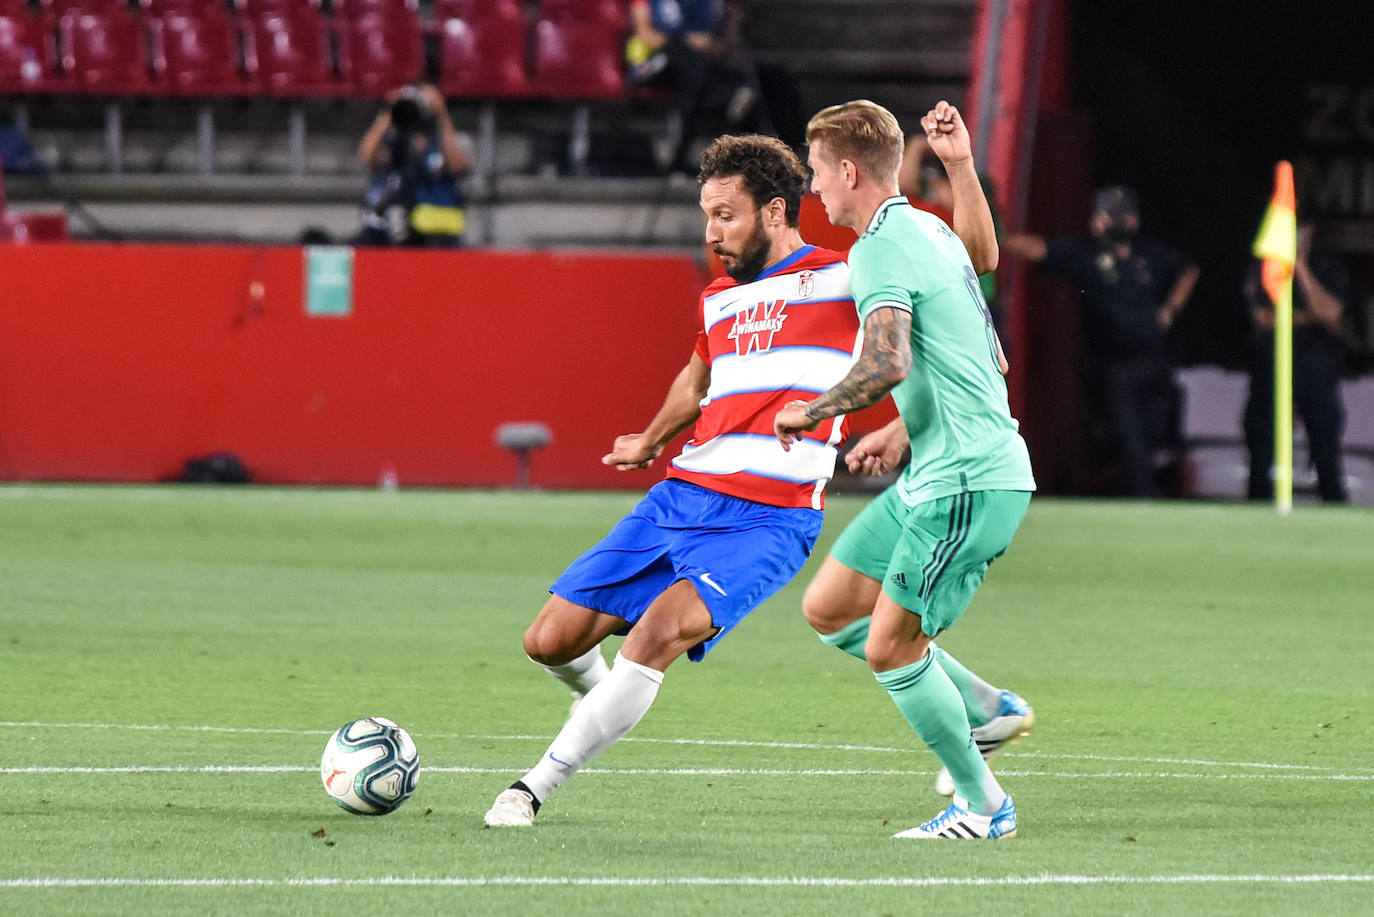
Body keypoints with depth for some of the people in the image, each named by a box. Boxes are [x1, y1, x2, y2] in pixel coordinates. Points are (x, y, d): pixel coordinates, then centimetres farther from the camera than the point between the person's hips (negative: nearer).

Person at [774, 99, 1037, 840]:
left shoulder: (881, 250, -14)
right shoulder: (928, 231, 17)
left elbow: (888, 363, -29)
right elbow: (982, 360, 24)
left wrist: (811, 412, -14)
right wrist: (901, 431, 25)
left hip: (967, 480, -10)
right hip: (933, 476, 10)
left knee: (889, 645, -7)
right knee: (827, 609, 11)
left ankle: (984, 805, 4)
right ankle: (988, 709, 18)